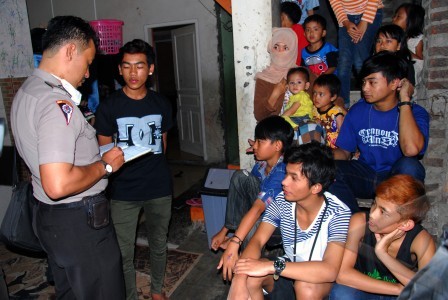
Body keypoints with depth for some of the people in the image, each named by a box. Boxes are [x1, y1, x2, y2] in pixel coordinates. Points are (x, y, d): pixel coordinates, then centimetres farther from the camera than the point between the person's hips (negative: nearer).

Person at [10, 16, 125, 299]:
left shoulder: (26, 91, 8)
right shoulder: (56, 102, -25)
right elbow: (58, 185, -33)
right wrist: (105, 165, -18)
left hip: (49, 215, 10)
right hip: (80, 221, -10)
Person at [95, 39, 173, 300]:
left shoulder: (162, 104, 1)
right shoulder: (109, 107, -8)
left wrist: (154, 169, 11)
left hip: (159, 189, 3)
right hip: (124, 191, -2)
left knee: (159, 245, 19)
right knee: (124, 254, 6)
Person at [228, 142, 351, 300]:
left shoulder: (338, 213, -26)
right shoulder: (282, 201, -13)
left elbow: (330, 270, -37)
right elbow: (257, 240, -15)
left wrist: (271, 266, -42)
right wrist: (239, 281, -33)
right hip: (288, 272, 3)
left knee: (305, 286, -36)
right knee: (247, 275, -25)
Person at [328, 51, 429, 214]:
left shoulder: (415, 112, -9)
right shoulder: (358, 110, 2)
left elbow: (411, 149, -31)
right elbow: (344, 151, 7)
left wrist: (404, 100, -21)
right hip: (365, 176, 3)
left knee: (409, 166, -35)